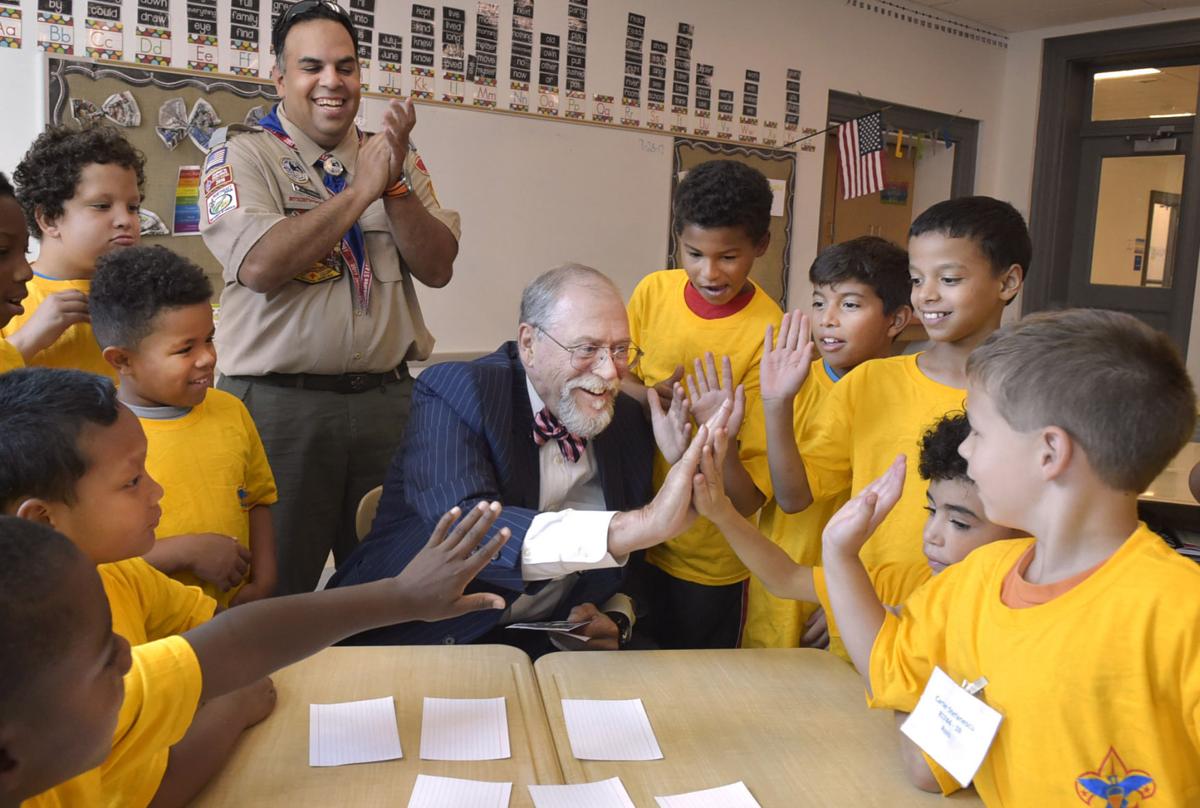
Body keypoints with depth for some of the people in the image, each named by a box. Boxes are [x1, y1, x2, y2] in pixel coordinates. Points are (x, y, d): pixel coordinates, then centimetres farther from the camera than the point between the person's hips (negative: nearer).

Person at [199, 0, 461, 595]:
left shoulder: (395, 158, 13)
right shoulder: (243, 154, 0)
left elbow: (438, 268, 4)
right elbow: (261, 267, -16)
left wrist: (394, 184, -10)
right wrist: (361, 188, -11)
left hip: (387, 396, 4)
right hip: (279, 403, -3)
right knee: (274, 591, 6)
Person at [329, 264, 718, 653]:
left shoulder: (629, 421, 1)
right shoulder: (455, 392, -15)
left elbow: (632, 565, 12)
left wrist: (616, 620, -11)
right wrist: (638, 525, -44)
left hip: (551, 638, 3)